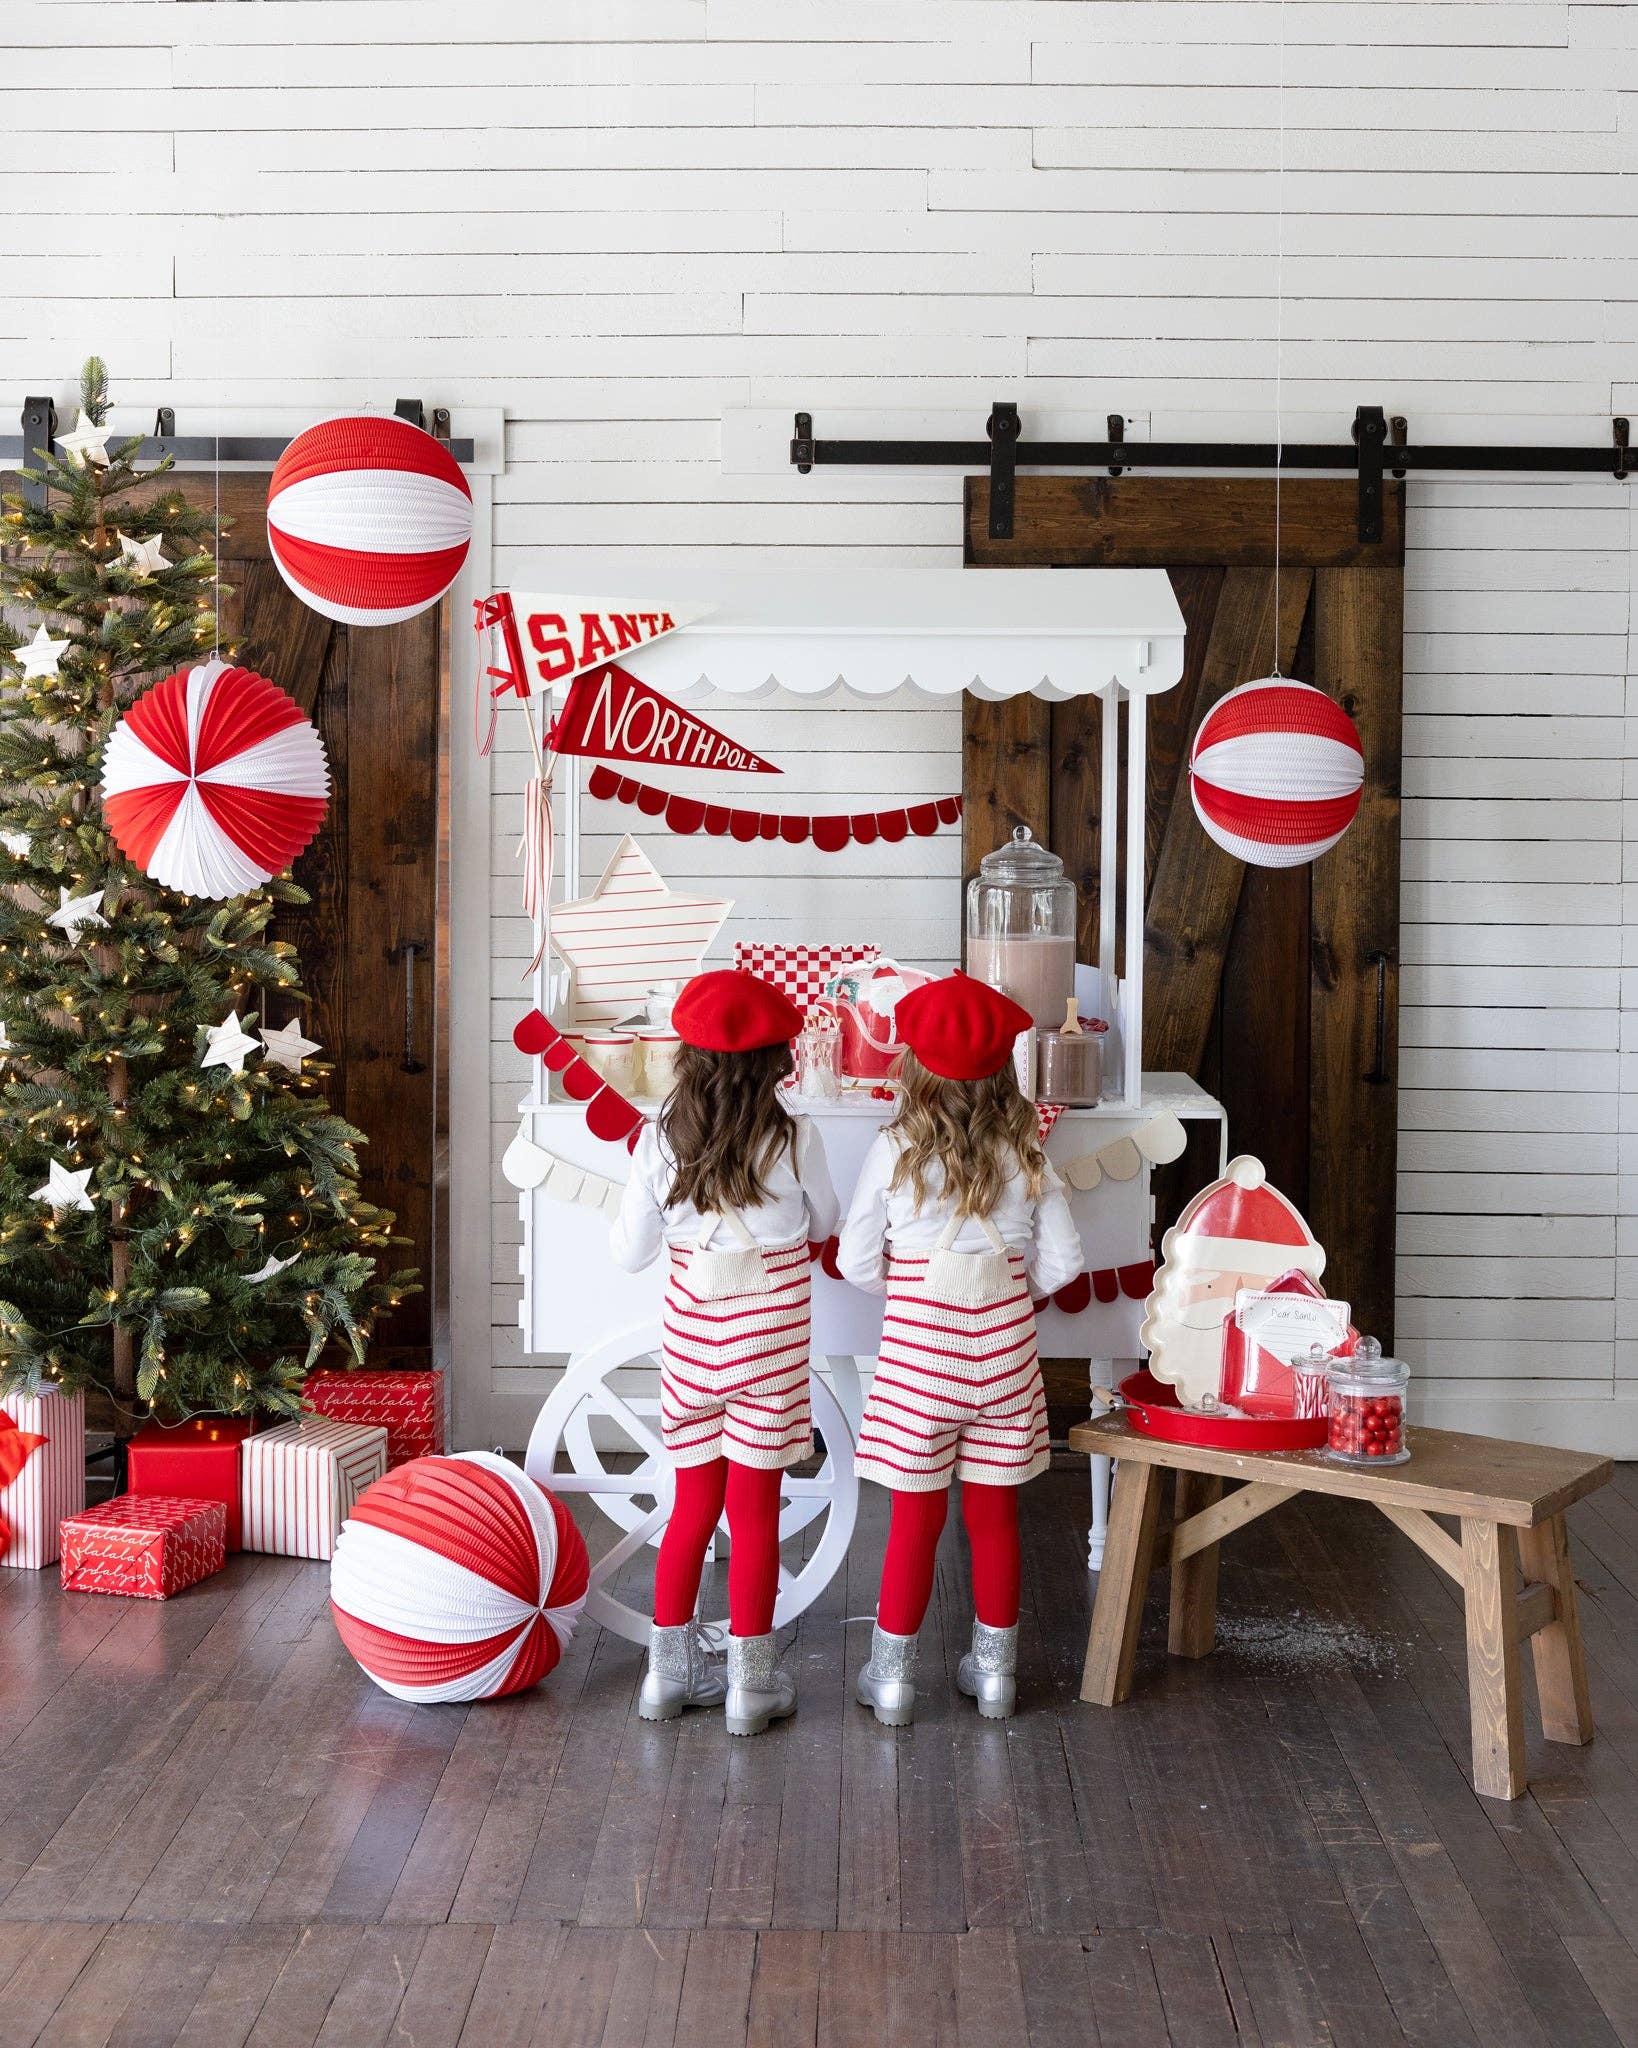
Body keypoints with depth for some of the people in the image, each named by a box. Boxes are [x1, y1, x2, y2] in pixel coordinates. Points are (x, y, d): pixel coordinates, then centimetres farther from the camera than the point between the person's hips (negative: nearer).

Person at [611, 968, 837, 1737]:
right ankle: (751, 1686, 15)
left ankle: (669, 1671, 25)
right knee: (755, 1510, 7)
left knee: (692, 1506, 16)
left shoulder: (659, 1140, -7)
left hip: (690, 1335, 3)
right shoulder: (794, 1140, -12)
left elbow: (629, 1253, -1)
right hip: (769, 1335, -2)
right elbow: (824, 1225, 6)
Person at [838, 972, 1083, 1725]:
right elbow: (1061, 1261, -2)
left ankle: (893, 1675, 18)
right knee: (994, 1513, 13)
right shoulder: (1025, 1154, -4)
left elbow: (855, 1262, -6)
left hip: (918, 1351, -2)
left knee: (917, 1517, 8)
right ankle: (994, 1669, 25)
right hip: (1003, 1349, 2)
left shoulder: (894, 1150, -10)